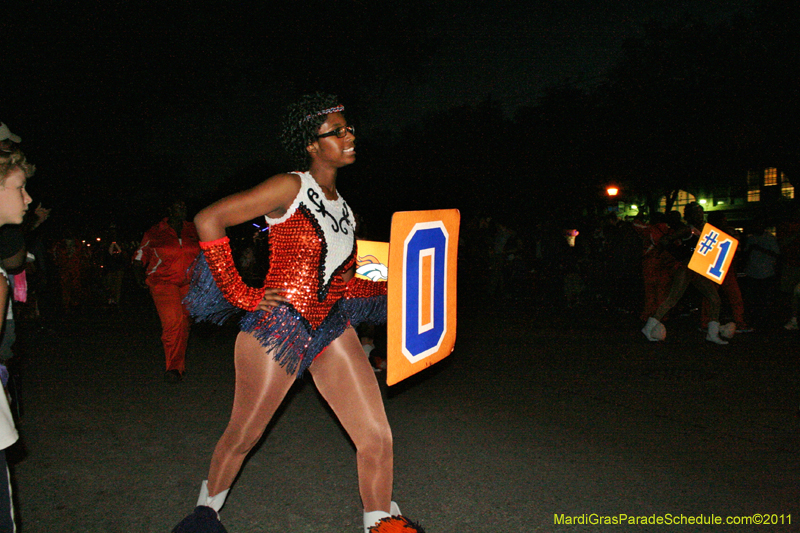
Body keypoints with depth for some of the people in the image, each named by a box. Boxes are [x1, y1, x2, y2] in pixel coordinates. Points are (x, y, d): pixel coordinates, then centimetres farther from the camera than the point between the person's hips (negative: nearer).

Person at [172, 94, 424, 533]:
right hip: (278, 326, -6)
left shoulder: (341, 206, 12)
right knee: (243, 436, 11)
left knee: (377, 436, -2)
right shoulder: (291, 187, -9)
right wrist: (240, 294, -15)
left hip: (332, 328, 6)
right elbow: (208, 220, -14)